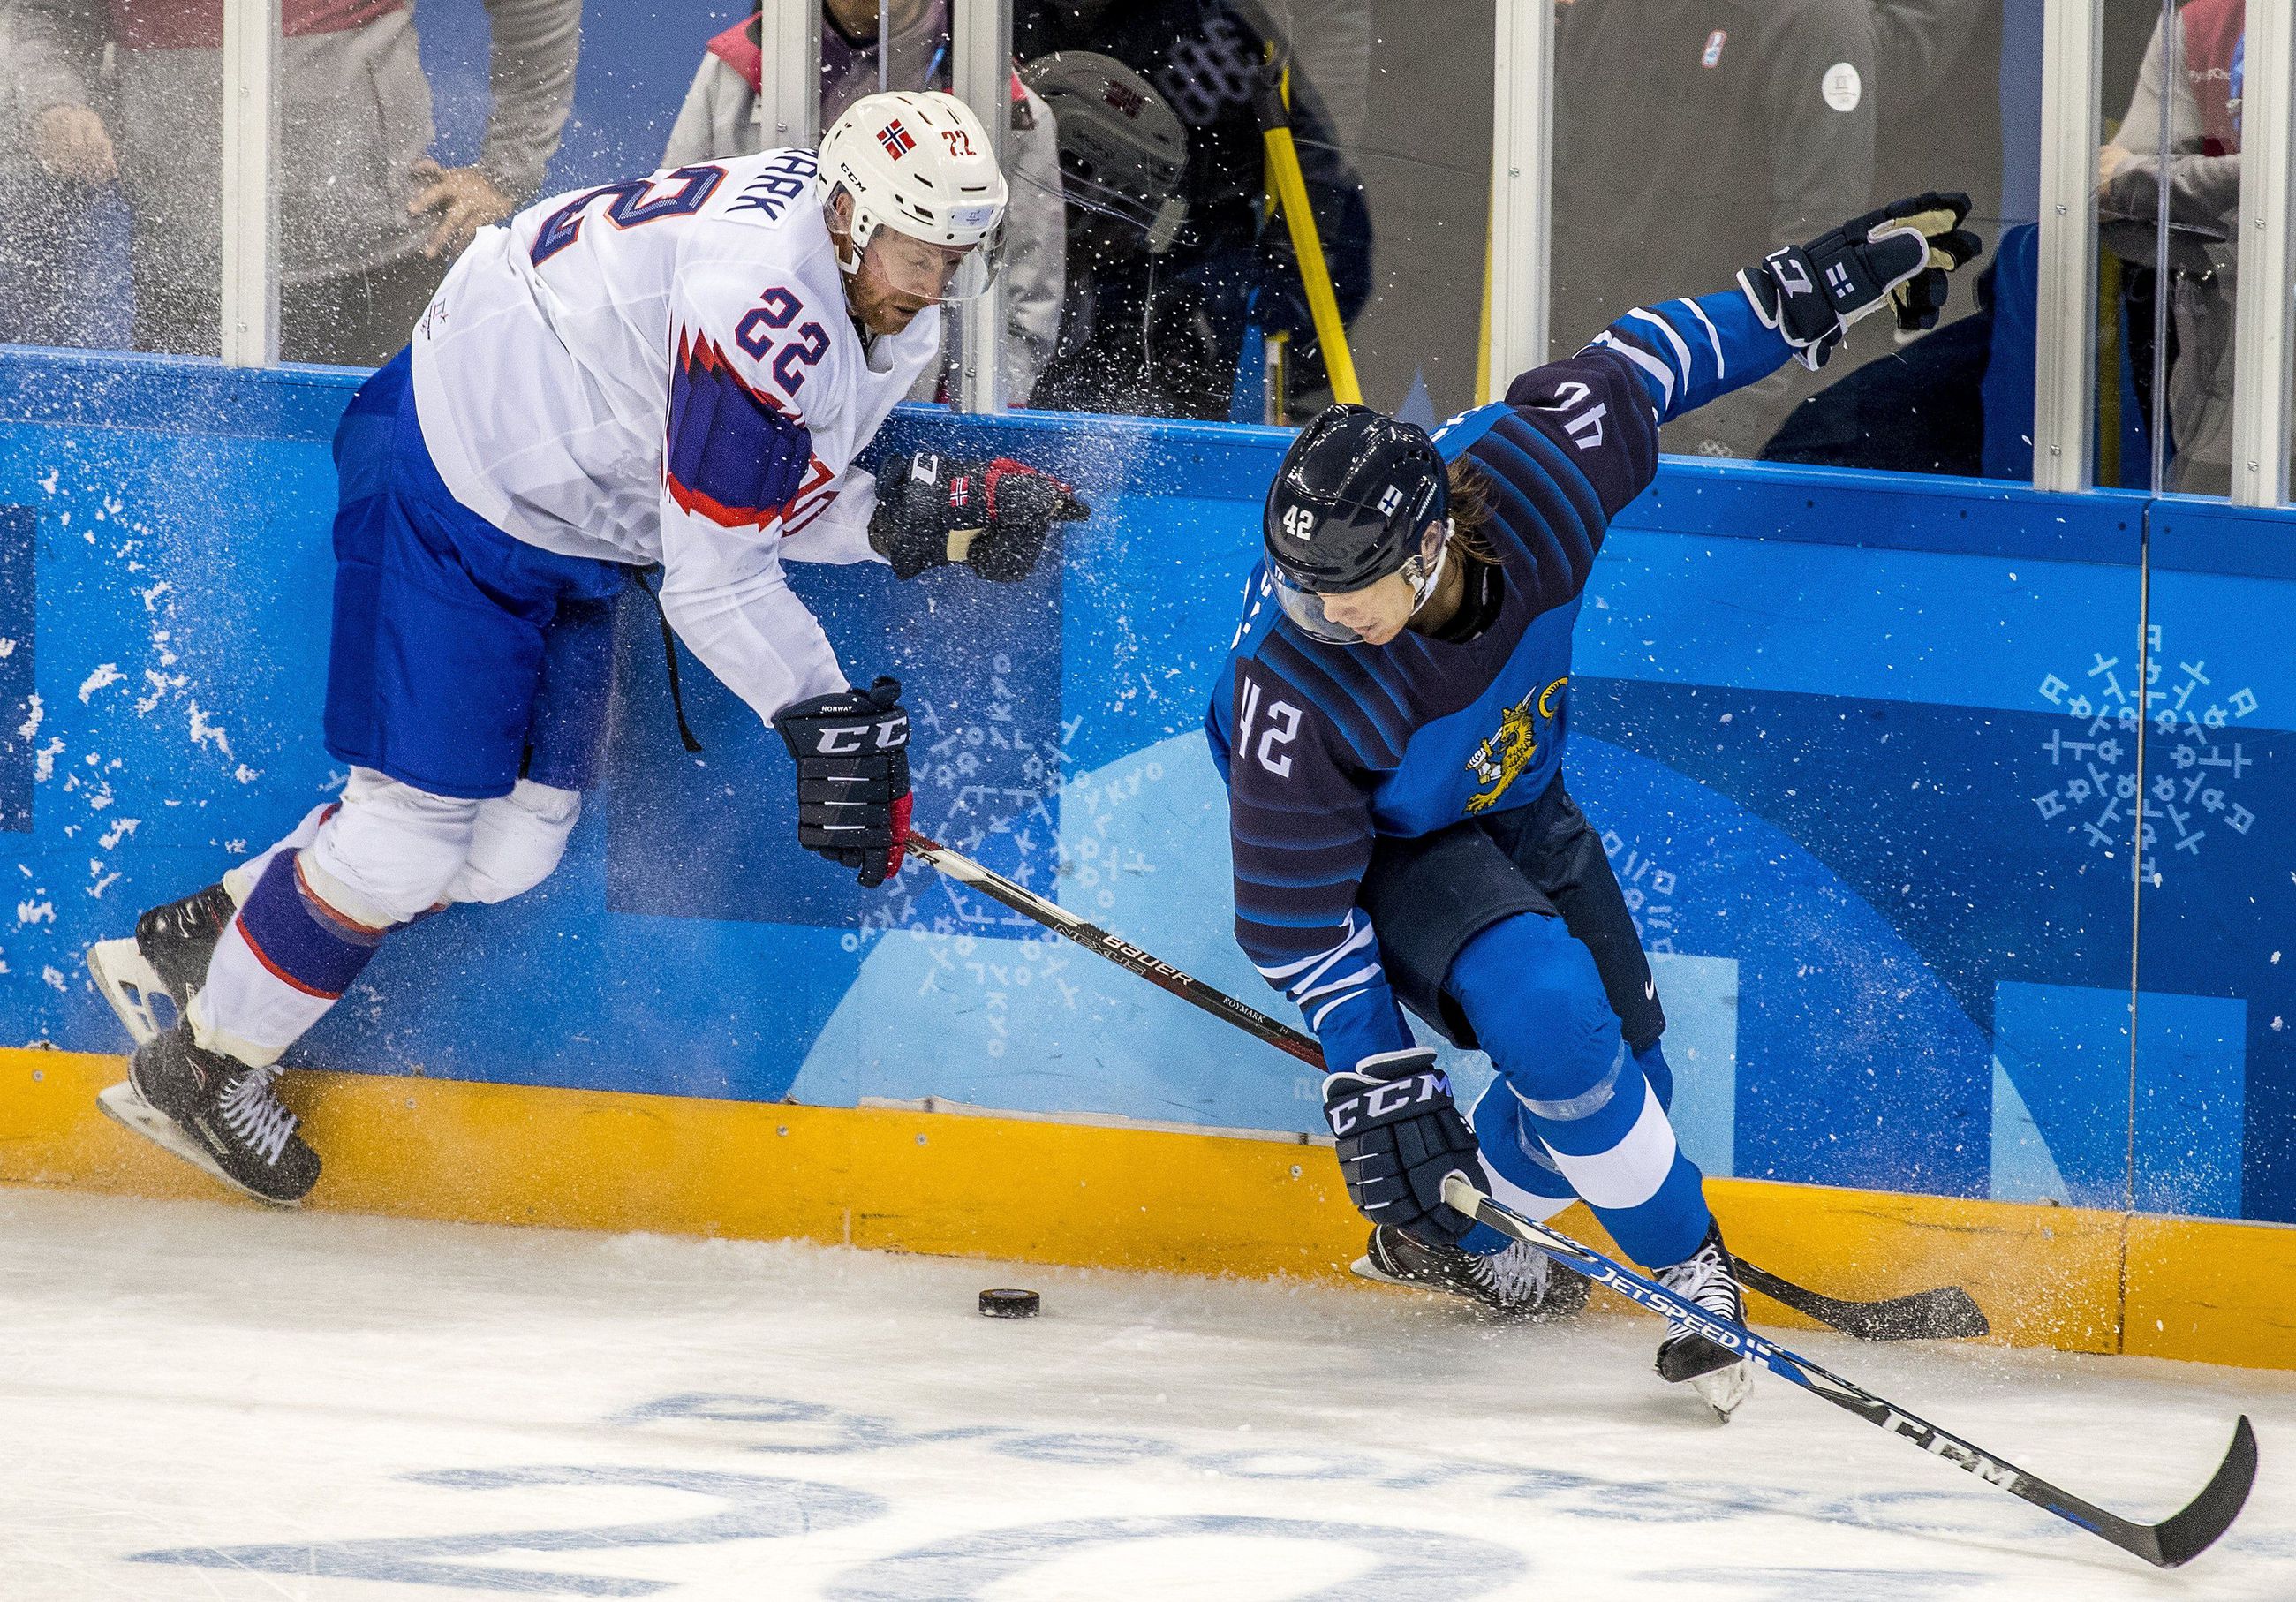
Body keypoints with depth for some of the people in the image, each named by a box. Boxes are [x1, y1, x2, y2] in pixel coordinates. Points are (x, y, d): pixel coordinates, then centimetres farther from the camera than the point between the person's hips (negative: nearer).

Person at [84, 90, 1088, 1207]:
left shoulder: (891, 319, -2)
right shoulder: (767, 304, -33)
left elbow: (764, 507, 5)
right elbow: (713, 586, -28)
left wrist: (921, 512, -10)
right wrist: (823, 721, -23)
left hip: (562, 544, 10)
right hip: (448, 489, -10)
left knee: (512, 845, 10)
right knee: (413, 824, -8)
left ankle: (196, 944, 25)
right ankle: (201, 1065, 11)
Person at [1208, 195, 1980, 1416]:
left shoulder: (1531, 472, -33)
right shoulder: (1293, 688, -39)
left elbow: (1641, 363, -13)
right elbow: (1297, 904, -29)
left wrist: (1829, 280, -7)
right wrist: (1372, 1076, -30)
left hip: (1511, 798, 5)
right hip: (1372, 843, -5)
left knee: (1619, 1073, 6)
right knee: (1549, 1013, -28)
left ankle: (1441, 1238, 31)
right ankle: (1690, 1268, -11)